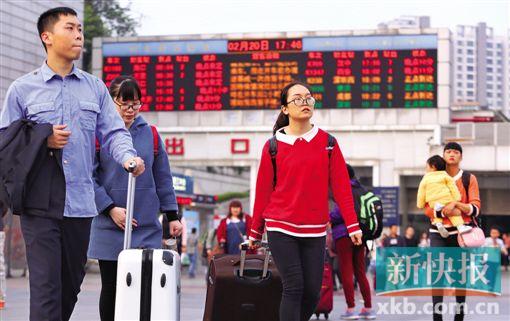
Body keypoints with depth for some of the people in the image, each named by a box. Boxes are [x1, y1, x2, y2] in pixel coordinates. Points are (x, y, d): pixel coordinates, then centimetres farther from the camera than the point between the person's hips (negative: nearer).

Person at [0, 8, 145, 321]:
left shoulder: (95, 88, 13)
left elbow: (113, 132, 6)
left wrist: (128, 156, -15)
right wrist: (42, 142, -12)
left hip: (81, 203, 4)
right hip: (40, 204, -4)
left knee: (71, 286, 12)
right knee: (46, 286, -11)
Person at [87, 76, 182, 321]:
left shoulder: (149, 134, 7)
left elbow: (162, 179, 12)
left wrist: (172, 216, 10)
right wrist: (111, 209, -13)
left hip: (147, 228, 2)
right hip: (109, 227, -2)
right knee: (111, 288, 6)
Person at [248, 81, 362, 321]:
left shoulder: (327, 142, 5)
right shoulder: (274, 145, 0)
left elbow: (341, 186, 3)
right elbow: (263, 191, 5)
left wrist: (352, 225, -3)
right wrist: (255, 233, 9)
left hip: (315, 231, 2)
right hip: (281, 229, -2)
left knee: (312, 291, 2)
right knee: (294, 287, -10)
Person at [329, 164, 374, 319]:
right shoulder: (362, 189, 15)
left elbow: (341, 211, -17)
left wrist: (329, 217, -3)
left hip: (344, 233, -7)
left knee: (346, 271, -4)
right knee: (360, 272, 11)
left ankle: (351, 308, -9)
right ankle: (368, 308, 9)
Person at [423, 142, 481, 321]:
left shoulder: (469, 179, 6)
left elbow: (475, 208, -4)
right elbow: (427, 209, 2)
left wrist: (456, 205, -20)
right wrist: (443, 212, -18)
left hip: (460, 232, 0)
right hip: (438, 233, 0)